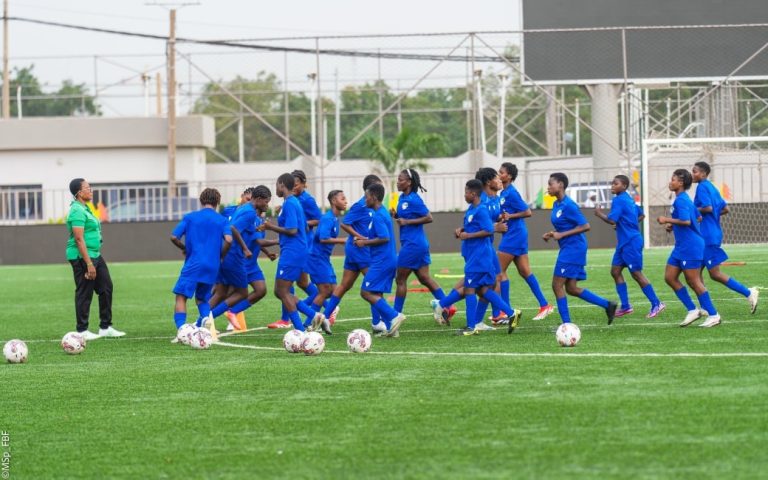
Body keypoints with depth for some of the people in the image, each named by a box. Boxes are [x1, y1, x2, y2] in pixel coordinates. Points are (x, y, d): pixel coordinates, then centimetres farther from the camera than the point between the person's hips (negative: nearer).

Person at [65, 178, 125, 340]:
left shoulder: (85, 209, 15)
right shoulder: (77, 211, -17)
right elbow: (79, 239, -22)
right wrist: (89, 264, -24)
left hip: (95, 255, 10)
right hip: (82, 257, -10)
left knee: (106, 288, 11)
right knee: (84, 293, -3)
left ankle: (106, 327, 18)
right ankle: (82, 331, 5)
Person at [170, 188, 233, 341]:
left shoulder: (189, 217, 6)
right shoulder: (222, 220, 7)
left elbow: (173, 237, 1)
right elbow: (228, 240, -9)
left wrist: (184, 248, 19)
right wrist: (221, 256, 7)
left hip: (193, 265, -3)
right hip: (212, 267, 3)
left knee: (181, 297, -2)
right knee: (202, 298, 20)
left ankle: (181, 330, -22)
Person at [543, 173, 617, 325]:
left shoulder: (568, 205, -17)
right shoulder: (556, 204, 11)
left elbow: (585, 226, -19)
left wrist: (561, 235, -20)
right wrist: (552, 234, 4)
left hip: (573, 248, -9)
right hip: (567, 248, 9)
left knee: (557, 285, -7)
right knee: (571, 288, 10)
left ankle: (566, 324, -1)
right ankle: (608, 305, 16)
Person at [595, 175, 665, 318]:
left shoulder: (619, 200, -15)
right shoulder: (628, 199, 13)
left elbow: (611, 220, -23)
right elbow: (641, 215, 23)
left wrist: (599, 213, -7)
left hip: (630, 242, -10)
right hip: (624, 243, 10)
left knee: (636, 274, -5)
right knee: (615, 271, 8)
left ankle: (656, 304, 1)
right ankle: (625, 306, 10)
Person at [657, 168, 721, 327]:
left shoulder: (681, 200, -16)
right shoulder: (685, 199, 14)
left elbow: (686, 221, -28)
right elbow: (698, 218, 23)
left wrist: (667, 220, -16)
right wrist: (673, 225, 18)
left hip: (690, 247, -10)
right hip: (681, 247, 10)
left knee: (694, 281, -5)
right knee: (669, 277, 9)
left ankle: (713, 315, 2)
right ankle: (692, 310, 12)